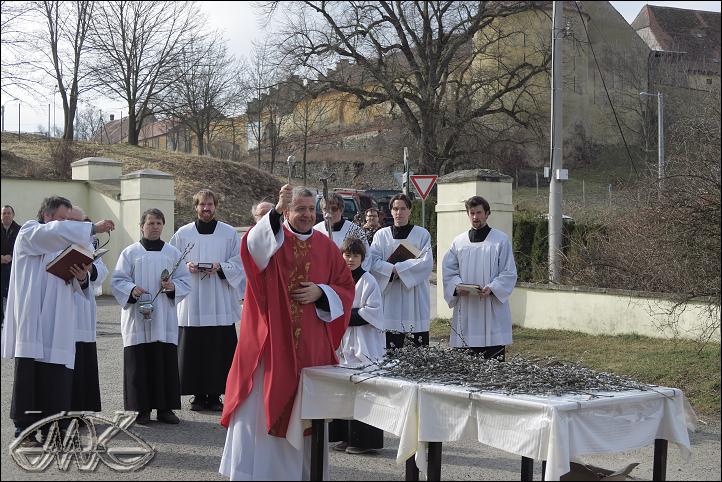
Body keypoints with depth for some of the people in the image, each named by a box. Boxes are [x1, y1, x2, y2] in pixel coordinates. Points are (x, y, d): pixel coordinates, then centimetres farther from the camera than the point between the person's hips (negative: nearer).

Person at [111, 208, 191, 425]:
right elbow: (117, 280, 2)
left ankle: (165, 408, 9)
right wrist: (132, 289, -17)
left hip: (164, 320, 2)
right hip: (138, 319, -1)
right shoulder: (130, 252, 5)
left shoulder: (173, 253, 10)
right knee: (139, 364, -1)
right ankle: (141, 409, 7)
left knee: (166, 362, 1)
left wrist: (173, 286, -11)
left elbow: (185, 281, 10)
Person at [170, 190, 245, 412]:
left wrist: (220, 267, -13)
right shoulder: (182, 234, 8)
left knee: (219, 350, -2)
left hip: (220, 304, -1)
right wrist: (186, 266, -9)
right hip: (191, 304, 1)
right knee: (193, 350, 0)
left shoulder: (229, 233, 6)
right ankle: (198, 395, 10)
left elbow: (239, 264, 4)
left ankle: (215, 395, 7)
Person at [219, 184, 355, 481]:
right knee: (260, 405, -3)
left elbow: (346, 288, 12)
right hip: (271, 339, -3)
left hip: (311, 344, 3)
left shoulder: (326, 247, 8)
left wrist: (321, 293, -8)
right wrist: (276, 212, -39)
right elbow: (252, 247, -26)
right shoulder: (272, 238, -1)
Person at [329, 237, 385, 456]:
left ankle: (363, 440, 0)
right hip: (342, 343, 6)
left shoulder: (368, 281, -6)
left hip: (364, 345, -6)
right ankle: (345, 437, 16)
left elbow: (373, 312, -12)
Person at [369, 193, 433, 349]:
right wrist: (392, 269, -16)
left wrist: (398, 268, -11)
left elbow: (426, 262, -6)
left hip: (415, 296, -1)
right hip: (390, 296, 1)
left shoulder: (422, 234, 6)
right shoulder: (381, 235, 10)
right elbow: (373, 261, 0)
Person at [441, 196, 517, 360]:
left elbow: (509, 273, -1)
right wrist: (457, 287, -10)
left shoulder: (501, 240, 3)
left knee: (494, 361, -5)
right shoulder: (459, 242, 11)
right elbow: (448, 270, 10)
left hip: (492, 309, -3)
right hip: (465, 310, 3)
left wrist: (492, 288, -16)